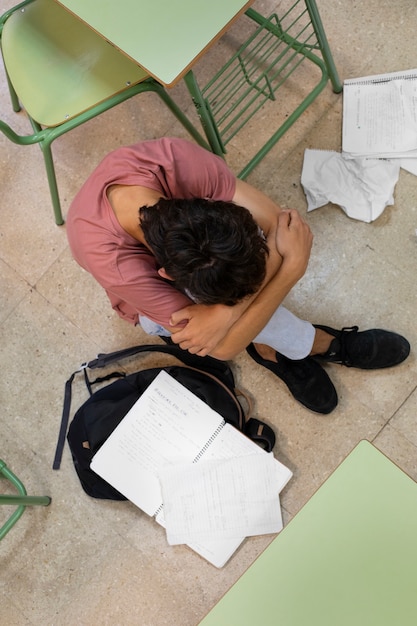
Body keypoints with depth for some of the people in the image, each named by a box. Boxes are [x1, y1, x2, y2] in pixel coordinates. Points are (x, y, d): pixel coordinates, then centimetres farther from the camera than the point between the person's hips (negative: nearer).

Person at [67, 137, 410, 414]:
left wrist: (225, 313, -42)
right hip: (155, 298, -2)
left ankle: (268, 343, -6)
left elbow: (279, 225, -33)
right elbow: (226, 347, -38)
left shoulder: (179, 160, -39)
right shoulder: (112, 263, -44)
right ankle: (321, 344, -9)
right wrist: (295, 264, -40)